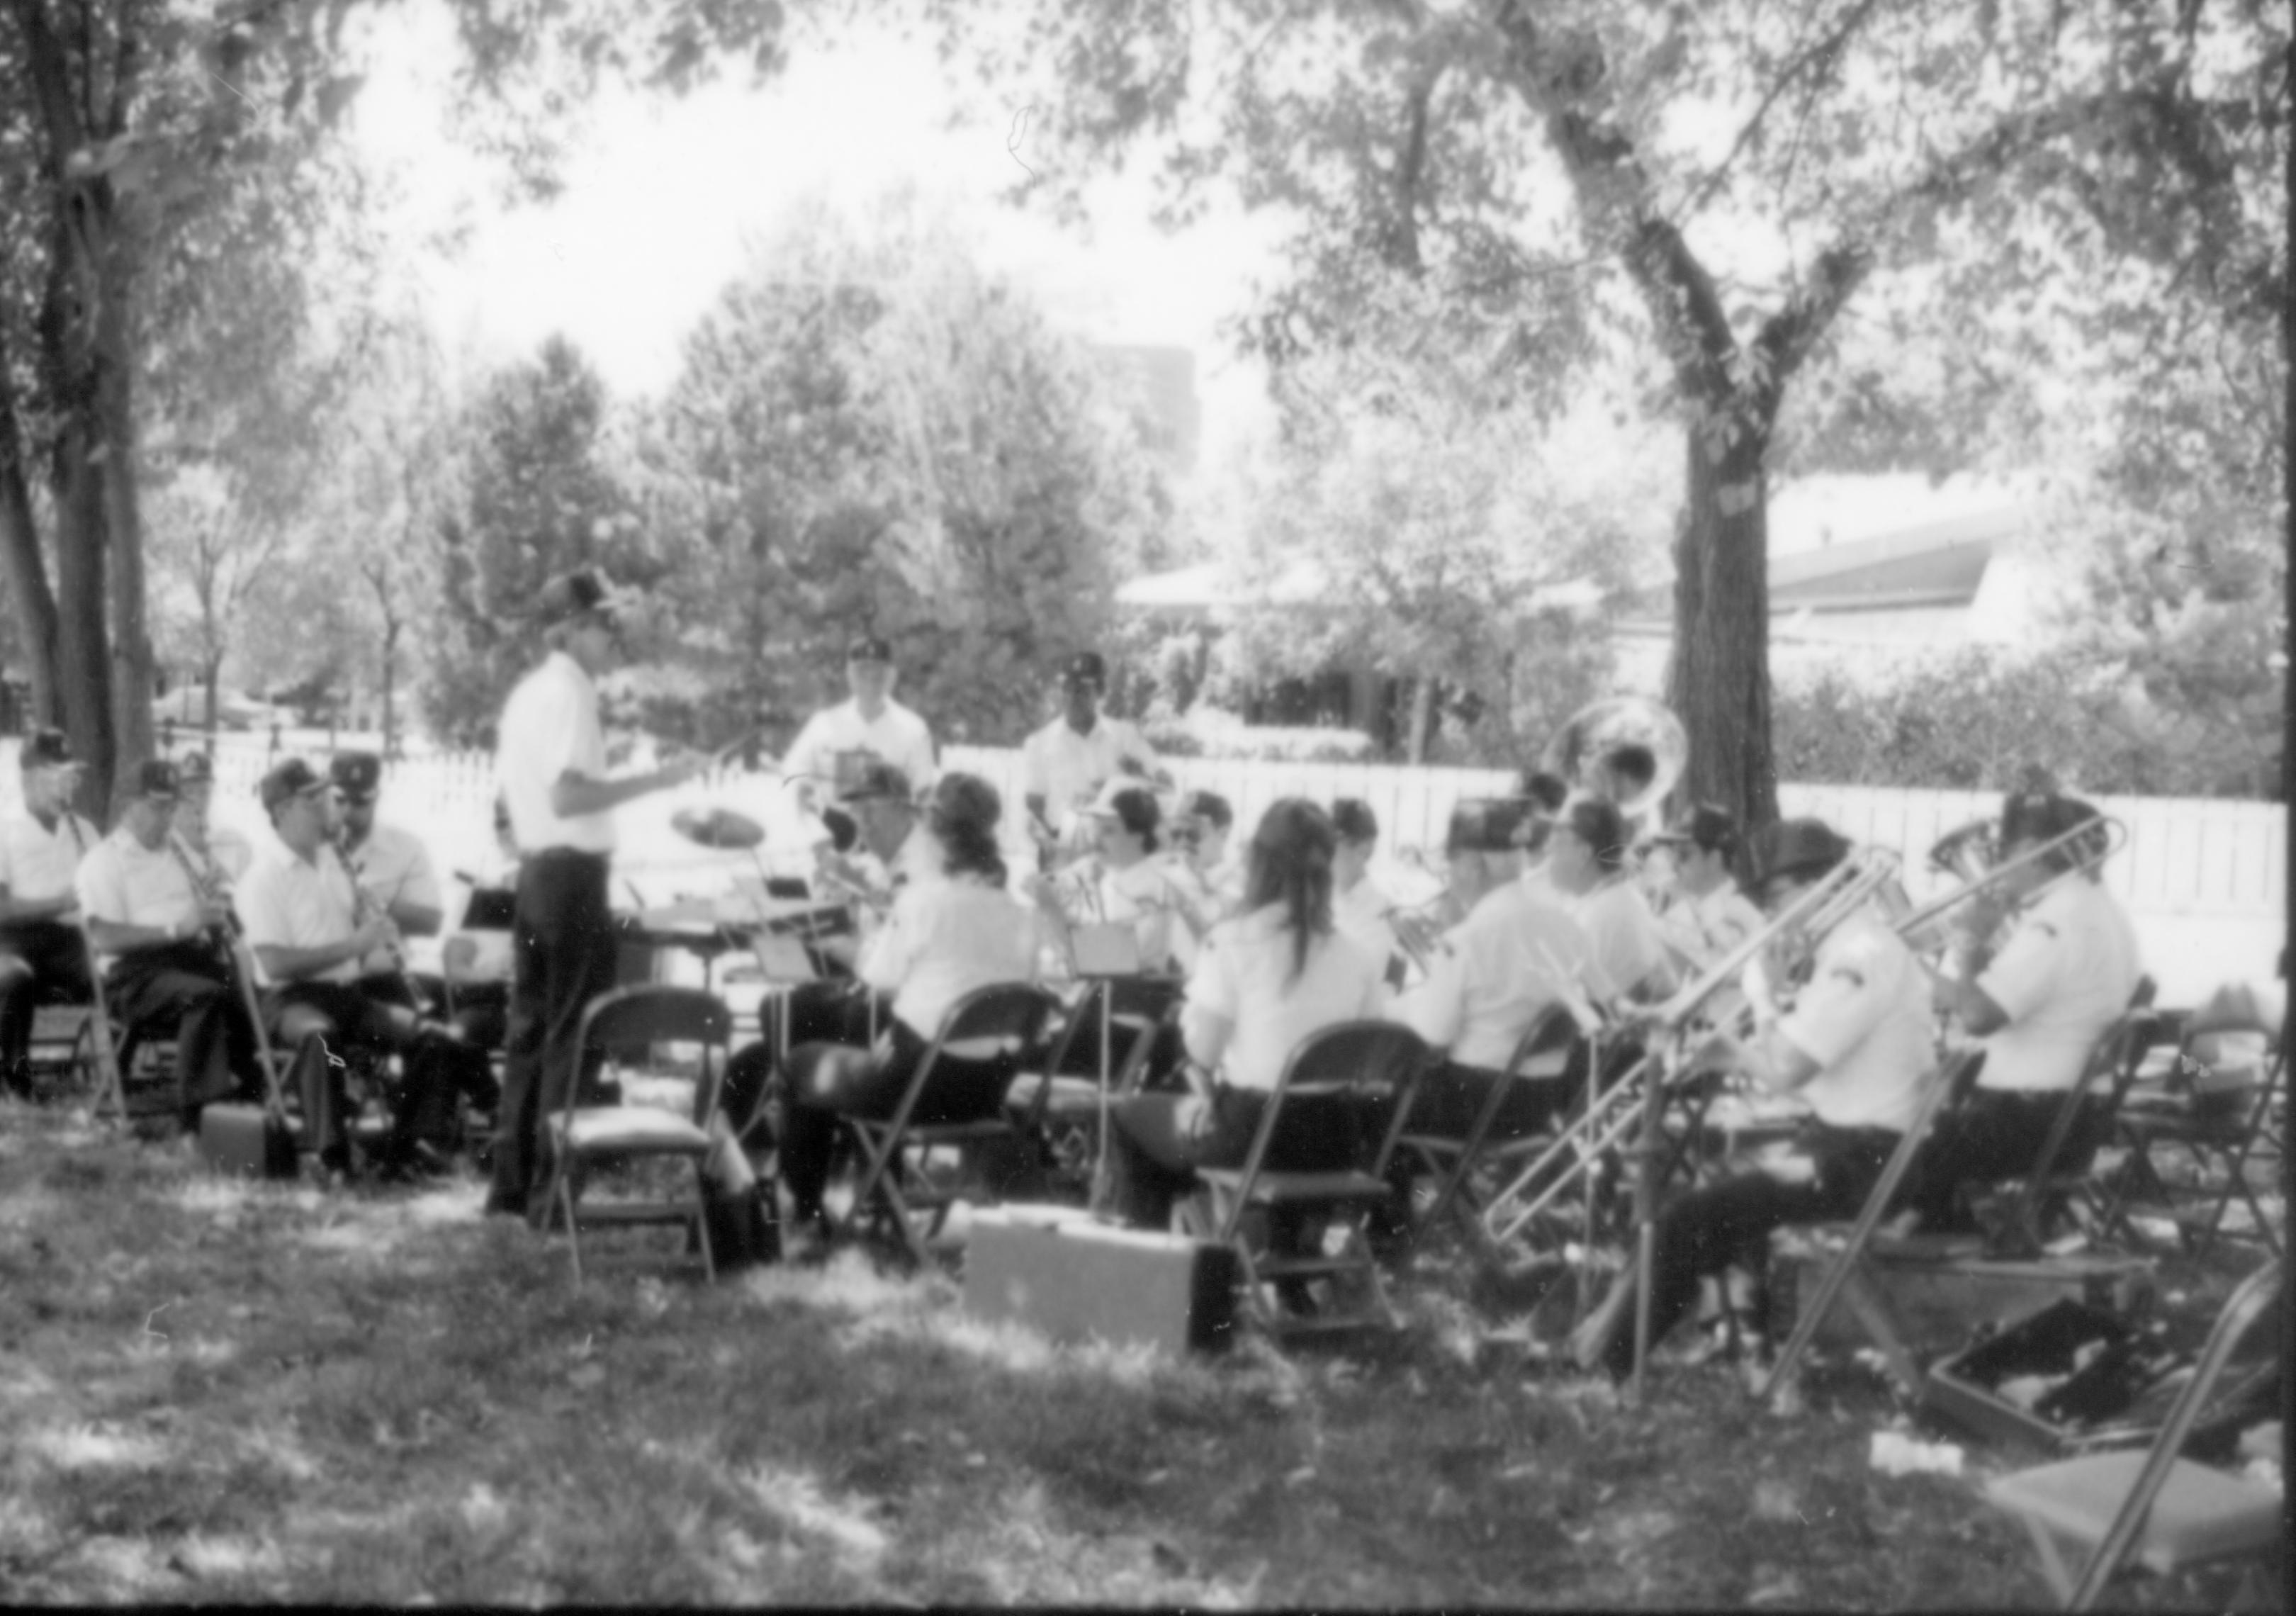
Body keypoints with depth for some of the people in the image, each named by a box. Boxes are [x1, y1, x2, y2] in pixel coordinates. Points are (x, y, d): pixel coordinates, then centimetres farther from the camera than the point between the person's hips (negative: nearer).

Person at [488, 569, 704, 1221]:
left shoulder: (527, 692, 14)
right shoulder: (571, 692, -14)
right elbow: (566, 797, -25)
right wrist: (653, 781, -24)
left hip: (534, 870, 9)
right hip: (573, 874, -9)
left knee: (532, 1027, 12)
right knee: (574, 1035, -4)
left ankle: (512, 1183, 17)